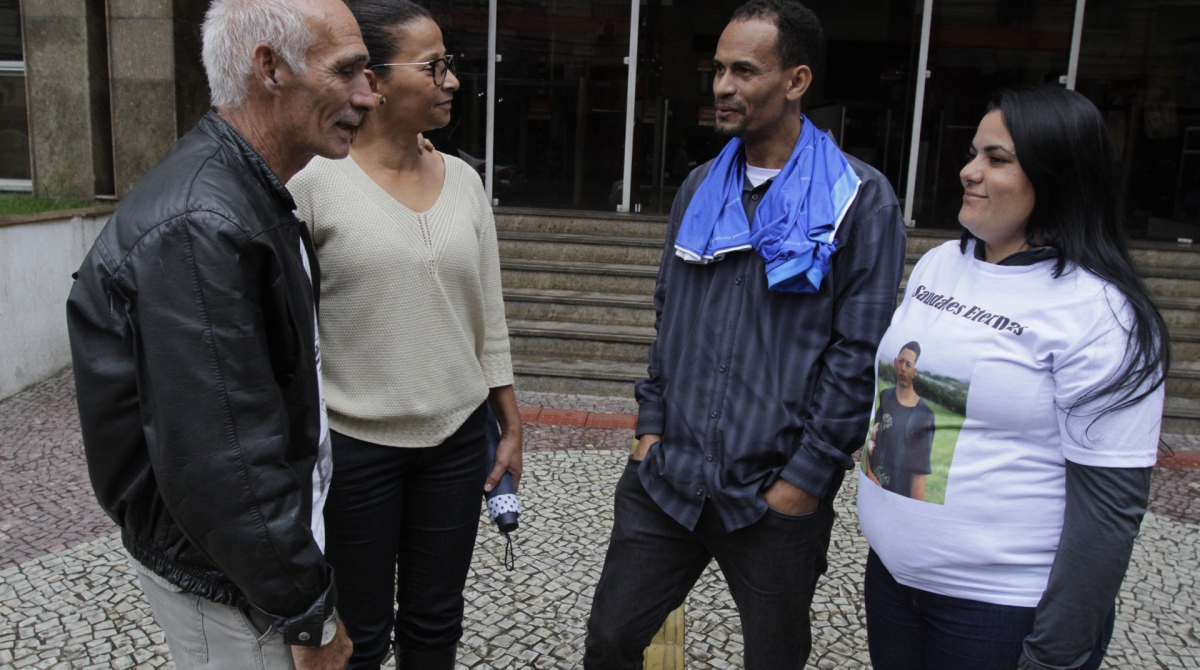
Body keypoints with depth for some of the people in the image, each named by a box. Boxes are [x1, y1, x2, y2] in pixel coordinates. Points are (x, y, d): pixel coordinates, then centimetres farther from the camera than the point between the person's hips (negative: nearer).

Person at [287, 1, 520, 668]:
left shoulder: (463, 179, 3)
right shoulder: (315, 181, -12)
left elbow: (489, 314, 8)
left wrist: (511, 423, 9)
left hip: (457, 438, 4)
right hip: (352, 443, -4)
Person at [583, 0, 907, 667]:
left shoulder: (861, 200, -8)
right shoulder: (700, 187, 9)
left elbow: (860, 354, -11)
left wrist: (808, 477, -12)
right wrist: (652, 425, 8)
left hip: (777, 494, -4)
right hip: (667, 474, 5)